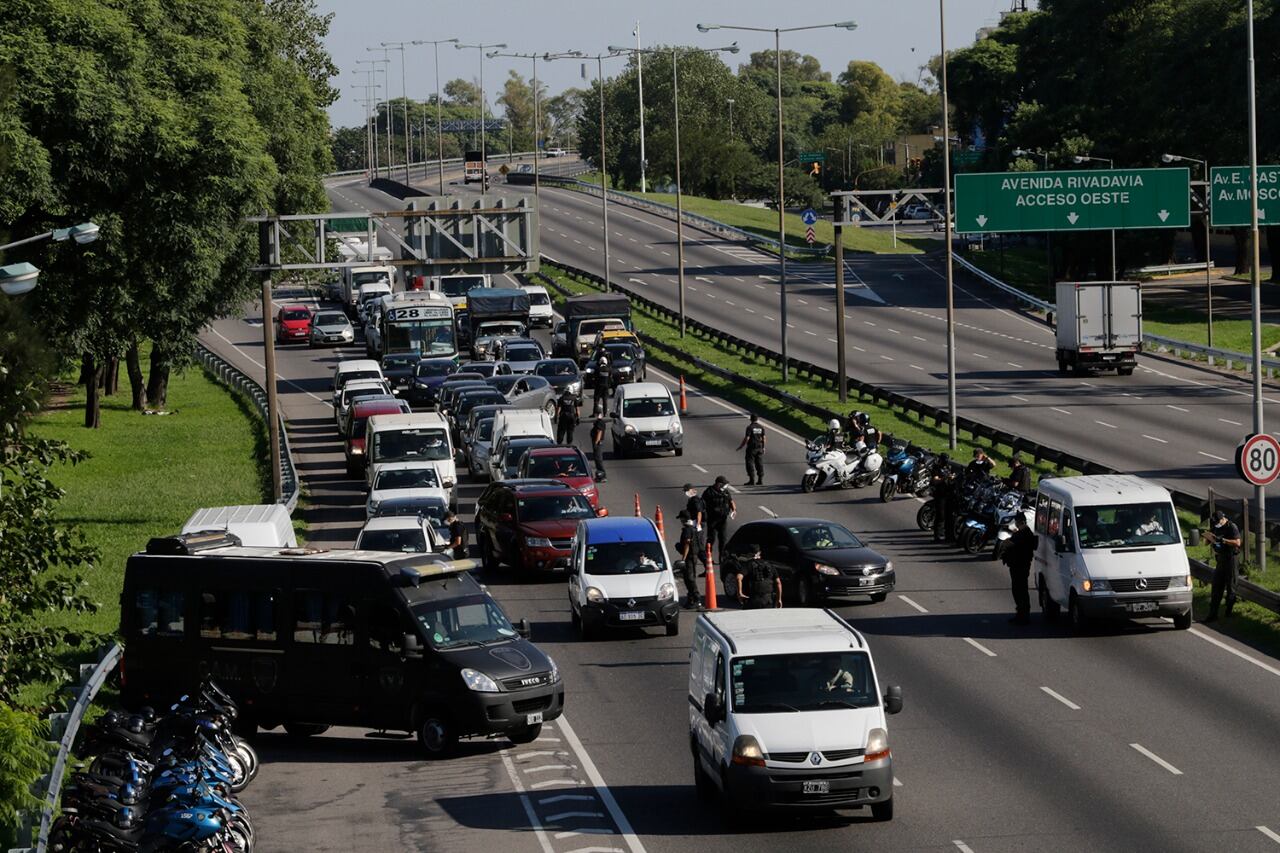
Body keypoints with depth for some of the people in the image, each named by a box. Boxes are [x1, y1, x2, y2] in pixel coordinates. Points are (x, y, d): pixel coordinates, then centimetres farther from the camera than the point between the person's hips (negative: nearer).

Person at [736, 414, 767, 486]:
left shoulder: (750, 427, -12)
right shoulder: (761, 427, 3)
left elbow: (747, 438, -15)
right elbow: (763, 438, 7)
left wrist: (741, 446, -4)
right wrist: (763, 447, 17)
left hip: (751, 448, -5)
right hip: (759, 447, 5)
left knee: (750, 463, 0)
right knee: (759, 463, 10)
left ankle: (752, 480, -4)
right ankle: (760, 480, 10)